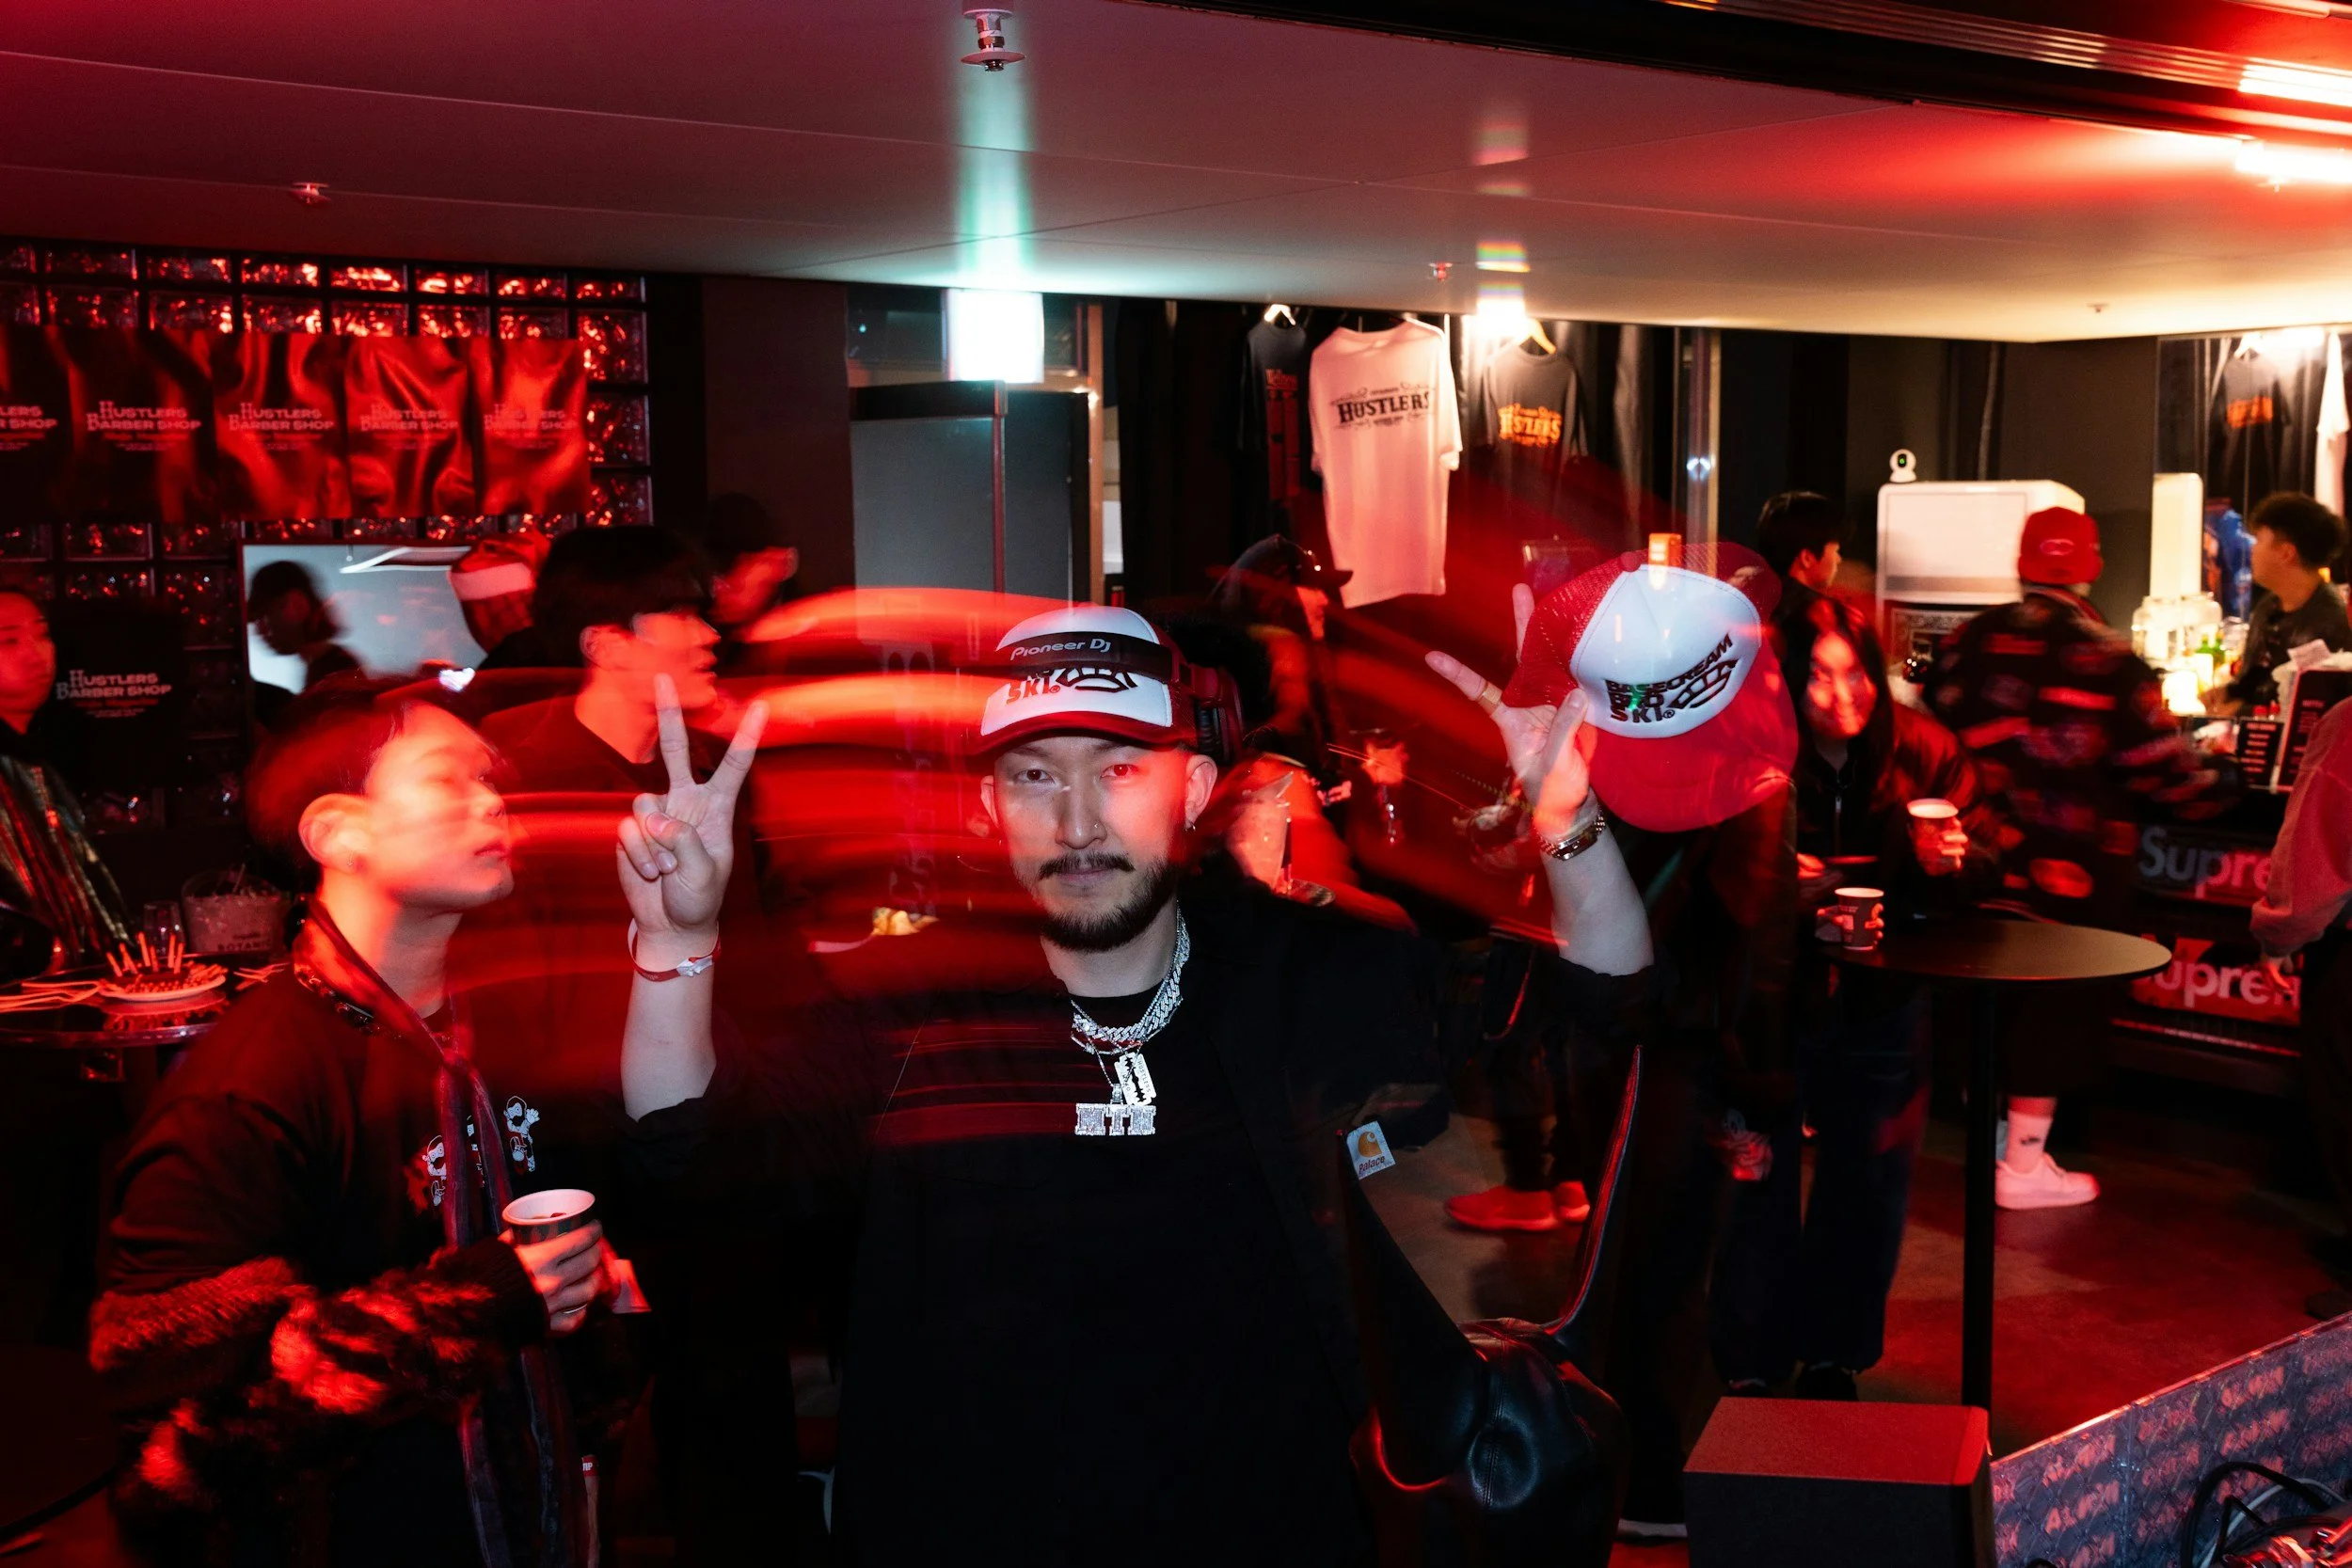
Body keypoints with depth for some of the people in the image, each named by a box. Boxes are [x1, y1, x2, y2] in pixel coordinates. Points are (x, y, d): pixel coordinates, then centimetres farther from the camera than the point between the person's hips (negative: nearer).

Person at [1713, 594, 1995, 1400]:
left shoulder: (1923, 751, -6)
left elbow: (1985, 850, 3)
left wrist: (1952, 862, -18)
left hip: (1882, 1001, 3)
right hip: (1774, 994, -3)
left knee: (1868, 1185, 13)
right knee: (1761, 1185, 3)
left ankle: (1832, 1357, 32)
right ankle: (1749, 1367, 20)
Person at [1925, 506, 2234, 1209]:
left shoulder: (1969, 643, -1)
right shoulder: (2109, 660, -12)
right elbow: (2158, 763, -8)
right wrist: (2214, 790, 11)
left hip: (1982, 857, 4)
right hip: (2071, 869, -4)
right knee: (2062, 1006, 7)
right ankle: (2024, 1166, 12)